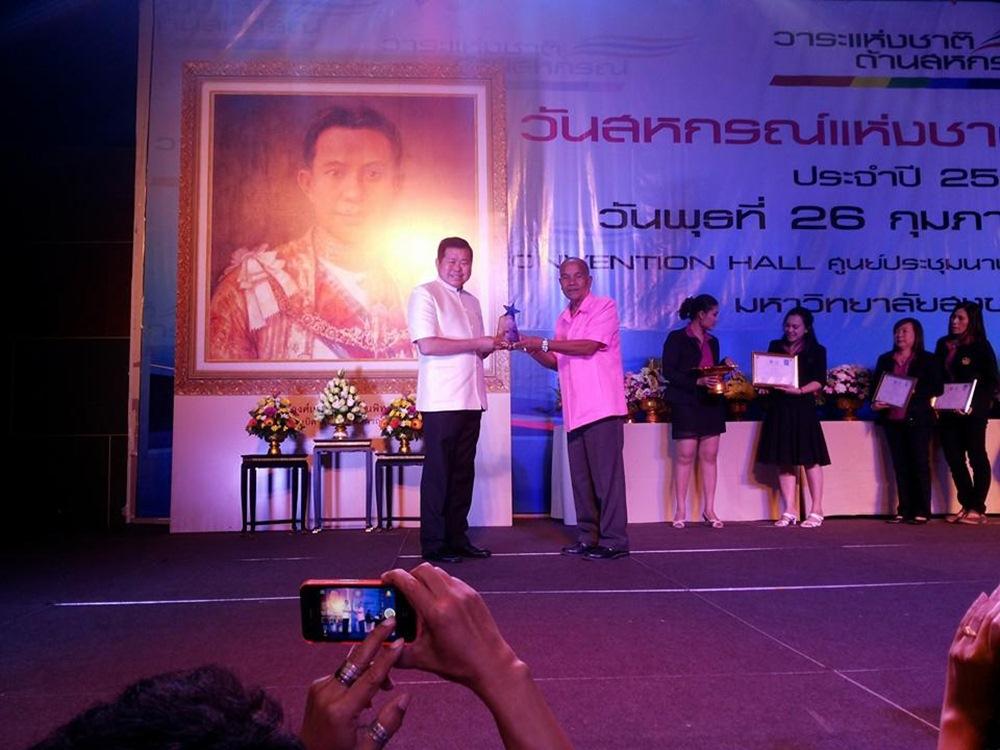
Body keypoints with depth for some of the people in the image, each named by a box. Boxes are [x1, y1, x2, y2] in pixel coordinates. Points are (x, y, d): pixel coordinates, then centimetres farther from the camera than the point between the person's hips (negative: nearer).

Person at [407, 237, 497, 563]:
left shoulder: (471, 302, 20)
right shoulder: (425, 295, -3)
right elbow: (428, 344, -16)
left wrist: (494, 344, 4)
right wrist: (477, 344, -13)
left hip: (471, 399, 7)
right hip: (441, 401, -7)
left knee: (463, 471, 9)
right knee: (438, 472, -1)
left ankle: (457, 538, 18)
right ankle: (434, 544, 7)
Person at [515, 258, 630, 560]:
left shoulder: (605, 307, -2)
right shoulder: (563, 319, 18)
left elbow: (589, 346, -16)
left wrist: (543, 343, -15)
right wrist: (531, 349, 4)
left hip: (602, 407, -7)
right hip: (575, 410, 7)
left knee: (606, 474, -6)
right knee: (581, 478, 8)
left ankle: (613, 540, -1)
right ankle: (588, 537, 16)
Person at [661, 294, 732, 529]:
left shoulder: (713, 342, 18)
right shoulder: (677, 338, -3)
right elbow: (668, 371, -11)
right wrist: (697, 382, -21)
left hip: (711, 404, 6)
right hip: (686, 404, -6)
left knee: (709, 456, 3)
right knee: (685, 455, -7)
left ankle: (709, 509, 7)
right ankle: (680, 510, -1)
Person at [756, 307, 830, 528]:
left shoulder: (816, 351, 4)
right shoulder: (775, 347, 13)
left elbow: (819, 381, -5)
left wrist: (800, 390, -21)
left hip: (802, 409, -3)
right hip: (778, 409, 3)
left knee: (810, 459, -3)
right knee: (784, 460, 3)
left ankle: (816, 511, 2)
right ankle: (789, 512, 7)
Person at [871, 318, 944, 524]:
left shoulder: (928, 359, 3)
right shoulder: (885, 360, 13)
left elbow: (936, 389, -4)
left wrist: (914, 392, -18)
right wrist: (875, 403, -9)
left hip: (917, 420, -3)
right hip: (893, 420, 4)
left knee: (920, 464, -2)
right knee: (900, 466, 5)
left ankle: (922, 511, 2)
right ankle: (904, 510, 8)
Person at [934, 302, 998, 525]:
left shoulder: (980, 347, -4)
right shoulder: (943, 345, 10)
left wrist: (976, 405, -18)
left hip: (973, 413, -5)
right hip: (948, 413, 5)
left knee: (977, 458, 2)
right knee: (954, 459, 6)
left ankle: (977, 509, 7)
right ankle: (967, 506, 15)